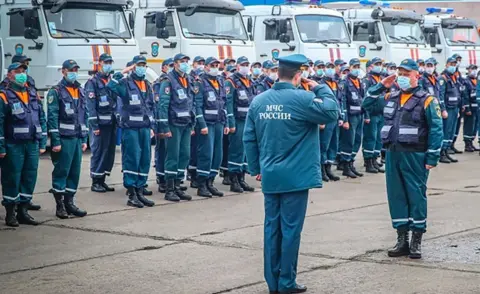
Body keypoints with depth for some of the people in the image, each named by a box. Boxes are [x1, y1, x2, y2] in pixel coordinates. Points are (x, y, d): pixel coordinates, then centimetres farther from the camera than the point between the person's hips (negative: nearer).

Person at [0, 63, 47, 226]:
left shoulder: (33, 94, 12)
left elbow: (42, 119, 14)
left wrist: (42, 143, 10)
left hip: (32, 144, 6)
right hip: (13, 146, -6)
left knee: (30, 178, 9)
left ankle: (23, 211, 19)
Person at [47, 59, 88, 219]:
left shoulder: (81, 91, 14)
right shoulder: (56, 92, -6)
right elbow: (52, 117, -11)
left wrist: (84, 139, 12)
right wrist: (56, 141, -16)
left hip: (78, 138, 6)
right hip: (63, 138, -6)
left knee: (75, 171, 8)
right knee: (61, 171, -2)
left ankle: (69, 202, 17)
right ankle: (60, 205, 5)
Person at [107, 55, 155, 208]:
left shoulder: (148, 86, 16)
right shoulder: (126, 83, -6)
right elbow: (111, 85, -27)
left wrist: (151, 125, 17)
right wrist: (123, 72, -20)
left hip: (145, 128, 7)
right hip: (130, 128, -7)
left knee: (145, 160, 8)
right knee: (132, 160, -6)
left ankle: (140, 191, 17)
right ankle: (131, 195, -1)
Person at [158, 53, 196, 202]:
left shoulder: (190, 82, 14)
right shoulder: (168, 81, -9)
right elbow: (163, 105, -13)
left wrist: (192, 125, 15)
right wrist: (165, 128, -17)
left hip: (186, 125, 7)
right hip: (174, 124, -7)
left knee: (185, 155, 7)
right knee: (173, 156, -4)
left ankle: (178, 186, 16)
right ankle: (169, 190, 3)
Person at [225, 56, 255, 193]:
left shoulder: (250, 83, 16)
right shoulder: (231, 82, -7)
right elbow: (228, 103, -13)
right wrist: (231, 123, -18)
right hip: (238, 121, -7)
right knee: (236, 151, -4)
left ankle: (241, 179, 16)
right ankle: (233, 181, 2)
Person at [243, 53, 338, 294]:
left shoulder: (258, 101, 3)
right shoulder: (302, 99, -14)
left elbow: (249, 139, 6)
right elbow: (331, 113, -8)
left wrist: (256, 168, 16)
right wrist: (321, 89, 2)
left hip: (270, 176, 5)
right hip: (296, 176, -5)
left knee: (272, 227, 10)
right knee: (290, 229, 1)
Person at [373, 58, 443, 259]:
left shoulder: (426, 100, -3)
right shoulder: (390, 98, 14)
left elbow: (436, 129, -7)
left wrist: (432, 157, -13)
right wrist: (381, 86, 9)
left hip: (414, 156, -6)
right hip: (392, 154, 6)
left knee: (416, 196, 0)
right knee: (396, 195, 8)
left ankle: (416, 241, 8)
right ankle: (402, 240, 17)